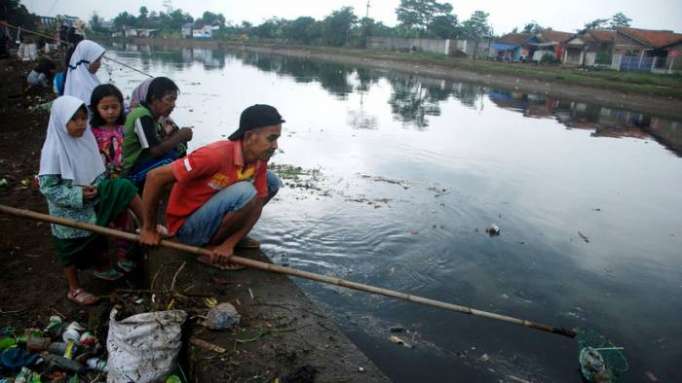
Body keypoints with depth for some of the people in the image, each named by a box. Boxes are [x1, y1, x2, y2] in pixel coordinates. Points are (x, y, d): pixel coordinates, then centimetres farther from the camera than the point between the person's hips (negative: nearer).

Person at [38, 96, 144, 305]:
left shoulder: (86, 139, -4)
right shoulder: (53, 149, -22)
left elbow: (99, 172, 8)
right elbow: (48, 187, -22)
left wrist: (97, 188, -7)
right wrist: (78, 195, -28)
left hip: (91, 204, 5)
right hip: (68, 212, -5)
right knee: (72, 248, 10)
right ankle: (74, 289, 30)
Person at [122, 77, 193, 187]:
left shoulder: (155, 116, 6)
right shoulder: (142, 116, -20)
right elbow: (155, 151, -26)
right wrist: (180, 136, -16)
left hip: (146, 165, 9)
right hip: (132, 172, -9)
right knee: (172, 156, -27)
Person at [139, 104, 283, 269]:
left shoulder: (259, 161, -8)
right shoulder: (216, 155, -30)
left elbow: (255, 208, -5)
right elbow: (155, 177, -26)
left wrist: (230, 244, -20)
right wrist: (149, 229, -15)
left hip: (213, 214, 7)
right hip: (188, 226, -7)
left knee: (272, 181, 4)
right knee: (245, 192, -31)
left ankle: (226, 237, 9)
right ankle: (210, 248, -10)